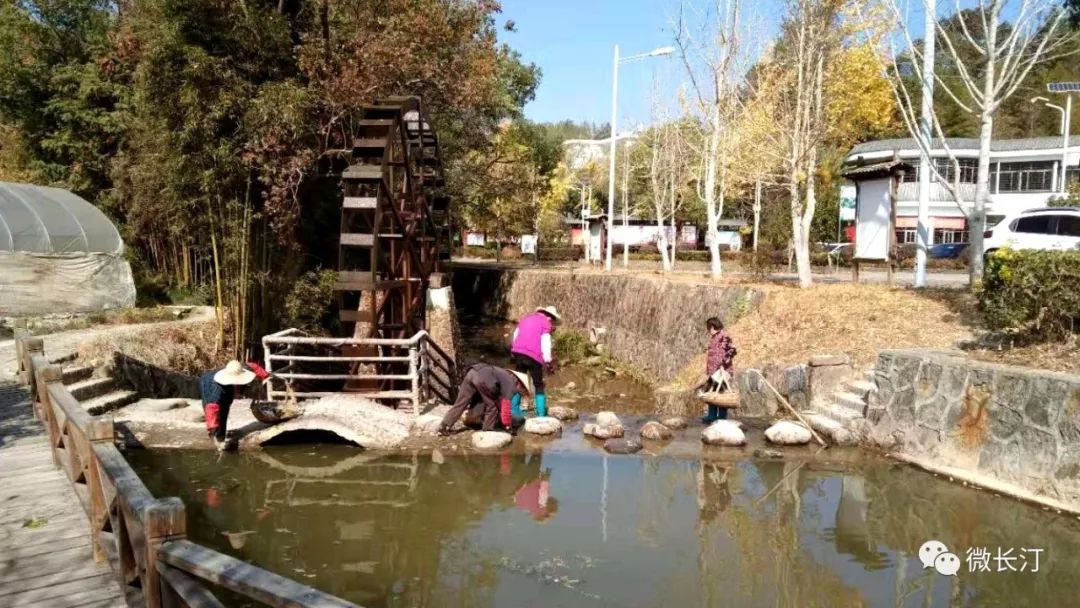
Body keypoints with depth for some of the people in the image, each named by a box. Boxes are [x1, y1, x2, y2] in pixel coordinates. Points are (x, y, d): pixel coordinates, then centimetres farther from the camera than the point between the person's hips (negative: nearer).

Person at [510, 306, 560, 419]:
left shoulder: (526, 318, 20)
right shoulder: (546, 323, 1)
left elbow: (516, 334, 20)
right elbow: (545, 343, -7)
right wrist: (548, 361, -5)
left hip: (518, 352, 5)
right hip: (533, 356, -5)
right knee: (539, 386, 6)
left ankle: (514, 409, 14)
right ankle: (541, 414, 3)